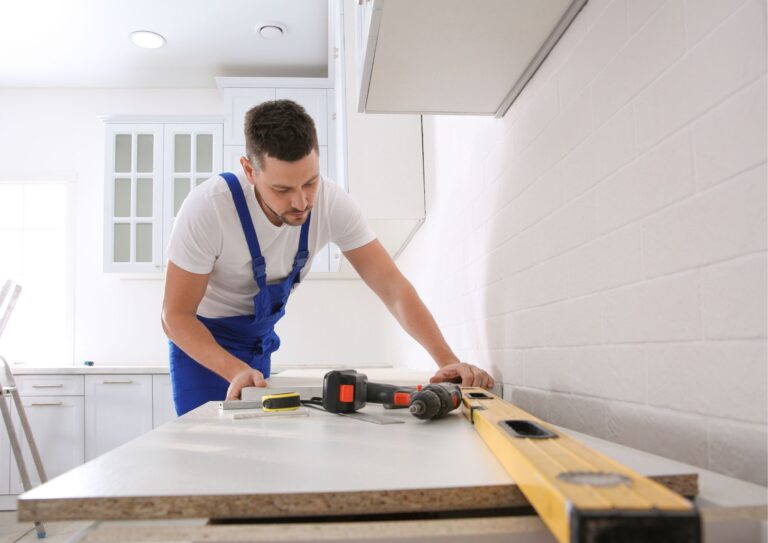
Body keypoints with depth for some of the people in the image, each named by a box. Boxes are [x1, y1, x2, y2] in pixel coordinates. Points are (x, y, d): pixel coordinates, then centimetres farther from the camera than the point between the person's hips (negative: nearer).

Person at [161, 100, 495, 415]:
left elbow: (394, 289, -24)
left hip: (259, 337, 3)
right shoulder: (208, 208, -33)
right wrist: (235, 370, -42)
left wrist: (447, 360, -38)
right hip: (200, 337, -3)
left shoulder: (332, 204, -24)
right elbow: (175, 315, -25)